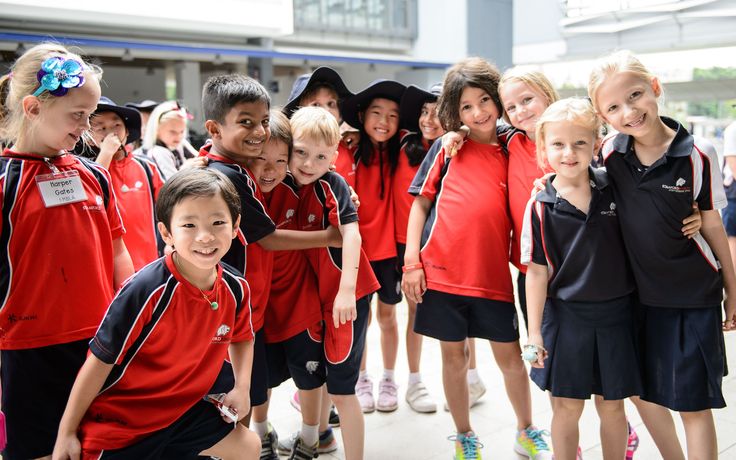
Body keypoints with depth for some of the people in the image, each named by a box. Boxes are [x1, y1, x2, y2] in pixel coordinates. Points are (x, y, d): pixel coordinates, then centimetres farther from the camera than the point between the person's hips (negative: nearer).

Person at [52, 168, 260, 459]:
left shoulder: (236, 288, -11)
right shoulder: (146, 291, -28)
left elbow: (242, 337, 12)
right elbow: (100, 361, -20)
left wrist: (241, 387, -2)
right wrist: (66, 433, -14)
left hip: (181, 409, 6)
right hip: (119, 422, -6)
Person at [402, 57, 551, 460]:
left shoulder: (511, 153, 6)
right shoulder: (448, 147, 3)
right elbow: (421, 202, 3)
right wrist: (411, 261, -4)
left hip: (494, 274, 1)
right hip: (441, 271, -1)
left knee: (510, 356, 9)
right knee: (453, 355, 10)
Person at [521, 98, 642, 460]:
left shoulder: (613, 188, -4)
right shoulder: (541, 207, -8)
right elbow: (537, 272, -5)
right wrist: (534, 332, -5)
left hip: (616, 314, 1)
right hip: (566, 317, -1)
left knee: (611, 406, 13)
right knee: (566, 407, 7)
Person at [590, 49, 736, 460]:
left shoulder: (697, 155, -14)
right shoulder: (612, 153, -8)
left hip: (694, 297, -3)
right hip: (637, 292, 4)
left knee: (693, 405, 3)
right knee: (643, 393, 15)